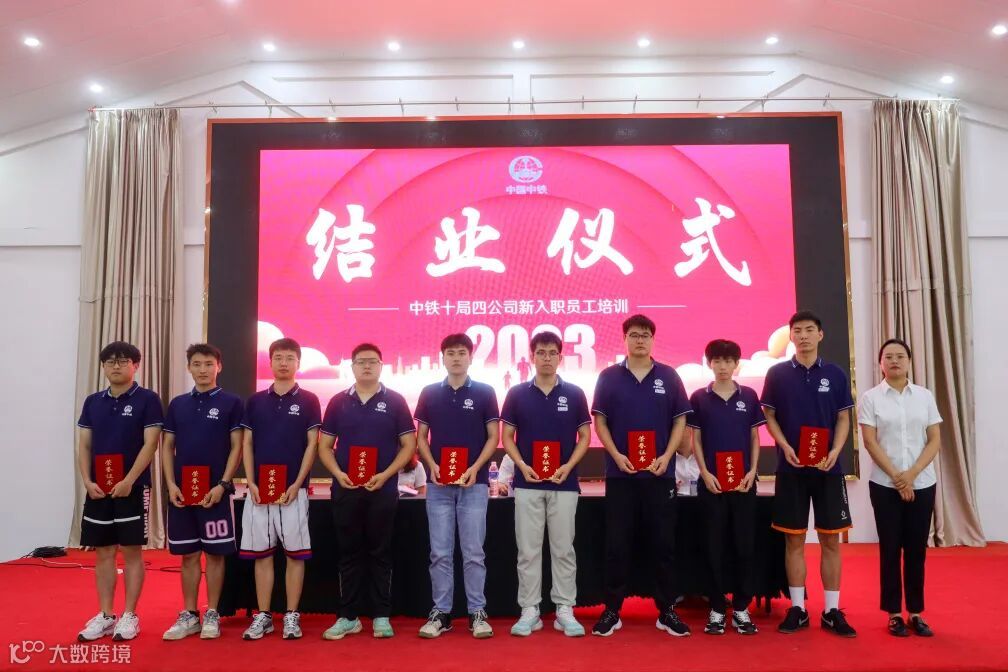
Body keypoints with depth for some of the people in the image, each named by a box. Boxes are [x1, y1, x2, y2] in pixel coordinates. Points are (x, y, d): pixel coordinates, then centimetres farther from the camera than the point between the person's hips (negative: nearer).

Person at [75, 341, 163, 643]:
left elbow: (150, 443, -10)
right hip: (98, 489, 5)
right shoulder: (93, 401, 10)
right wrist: (87, 481, -3)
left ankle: (129, 616, 11)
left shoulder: (147, 399, -4)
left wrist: (129, 481, -17)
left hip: (133, 488, -5)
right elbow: (84, 445, 10)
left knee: (131, 552, 2)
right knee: (103, 553, 10)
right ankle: (105, 616, 19)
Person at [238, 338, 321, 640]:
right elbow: (247, 444, 8)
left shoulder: (308, 400, 1)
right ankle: (263, 615, 18)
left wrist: (297, 484, -10)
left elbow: (312, 445, -2)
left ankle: (292, 616, 12)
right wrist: (251, 483, -3)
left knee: (295, 553, 2)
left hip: (293, 489, -2)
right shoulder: (256, 400, 9)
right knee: (261, 553, 8)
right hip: (259, 489, 3)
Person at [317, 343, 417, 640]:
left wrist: (385, 475, -12)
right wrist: (338, 473, -9)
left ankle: (381, 616, 15)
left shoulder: (395, 401, 1)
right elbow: (324, 445, 8)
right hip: (345, 489, 2)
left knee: (380, 553, 6)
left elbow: (408, 444, 0)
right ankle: (348, 616, 18)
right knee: (349, 553, 8)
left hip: (383, 489, -2)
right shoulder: (338, 402, 6)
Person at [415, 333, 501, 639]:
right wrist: (432, 466, -8)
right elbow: (421, 436, 9)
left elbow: (494, 437, 1)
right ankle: (441, 612, 16)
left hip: (474, 484, -1)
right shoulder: (429, 393, 6)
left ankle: (477, 612, 14)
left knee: (473, 553, 3)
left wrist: (475, 468, -12)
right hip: (439, 484, 2)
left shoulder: (485, 392, 1)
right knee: (440, 553, 6)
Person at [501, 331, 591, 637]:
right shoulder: (517, 394, 2)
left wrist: (569, 466, -11)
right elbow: (507, 437, 5)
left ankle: (565, 610, 16)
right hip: (527, 484, 0)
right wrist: (522, 466, -11)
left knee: (563, 549, 6)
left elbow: (584, 436, 4)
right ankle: (530, 610, 15)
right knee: (528, 550, 5)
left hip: (564, 484, 0)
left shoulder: (574, 394, 2)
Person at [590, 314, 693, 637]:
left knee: (664, 543, 6)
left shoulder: (669, 376, 4)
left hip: (660, 474, 1)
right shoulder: (609, 377, 2)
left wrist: (666, 457, -8)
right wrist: (617, 456, -10)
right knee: (617, 544, 4)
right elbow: (600, 421, 3)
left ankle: (667, 610, 19)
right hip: (620, 474, 0)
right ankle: (612, 610, 14)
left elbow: (680, 420, 4)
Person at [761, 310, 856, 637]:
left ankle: (832, 611, 14)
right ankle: (797, 608, 14)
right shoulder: (777, 373, 1)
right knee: (794, 539, 4)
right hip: (791, 468, -1)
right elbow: (769, 416, 3)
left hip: (828, 468, 1)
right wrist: (786, 447, -13)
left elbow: (843, 419, 5)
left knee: (831, 539, 5)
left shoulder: (835, 374, 4)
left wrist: (835, 452, -11)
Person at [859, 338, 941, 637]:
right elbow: (870, 443, -6)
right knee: (890, 549, 4)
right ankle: (894, 613, 13)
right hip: (885, 485, -2)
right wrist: (896, 477, -13)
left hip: (922, 484, 2)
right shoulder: (870, 398, -1)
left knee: (916, 549, 8)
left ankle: (916, 613, 19)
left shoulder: (925, 396, 4)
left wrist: (912, 473, -11)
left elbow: (935, 439, 1)